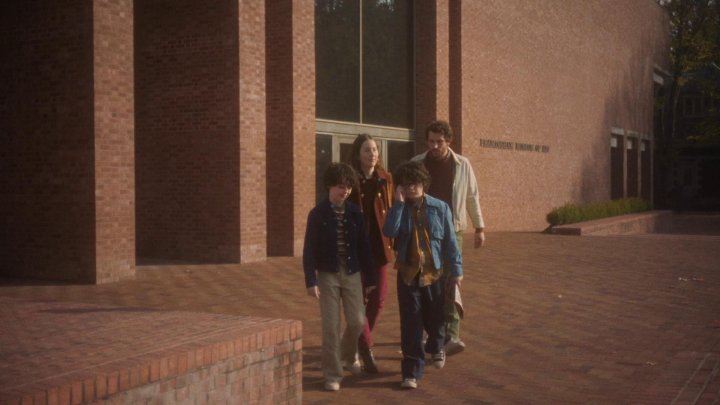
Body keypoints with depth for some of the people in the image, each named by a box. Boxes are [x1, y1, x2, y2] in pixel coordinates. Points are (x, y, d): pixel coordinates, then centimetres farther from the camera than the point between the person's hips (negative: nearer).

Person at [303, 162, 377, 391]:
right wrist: (311, 280, -13)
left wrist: (370, 277, 7)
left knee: (358, 321, 2)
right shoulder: (318, 214, -7)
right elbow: (309, 250, -7)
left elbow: (363, 246, 6)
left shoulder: (354, 213, 2)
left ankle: (348, 357, 31)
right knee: (331, 326, -3)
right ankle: (332, 374, 8)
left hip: (352, 274, 3)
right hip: (328, 274, -3)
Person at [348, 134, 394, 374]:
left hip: (380, 246, 4)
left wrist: (393, 244, 4)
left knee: (378, 300, 8)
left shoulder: (385, 179, 5)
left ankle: (356, 341, 29)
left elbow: (391, 211, 8)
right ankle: (366, 350, 9)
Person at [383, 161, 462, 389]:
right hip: (408, 274, 0)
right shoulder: (399, 209, 0)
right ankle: (412, 372, 3)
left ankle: (436, 347, 48)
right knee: (411, 325, -2)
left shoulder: (440, 208, -2)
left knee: (435, 318, 15)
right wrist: (399, 204, -19)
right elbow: (389, 232, -19)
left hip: (435, 273, 0)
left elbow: (450, 241, 0)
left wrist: (456, 270, -1)